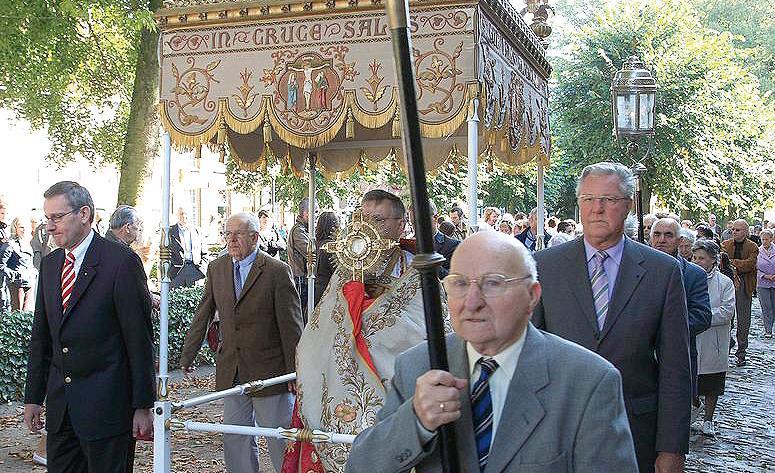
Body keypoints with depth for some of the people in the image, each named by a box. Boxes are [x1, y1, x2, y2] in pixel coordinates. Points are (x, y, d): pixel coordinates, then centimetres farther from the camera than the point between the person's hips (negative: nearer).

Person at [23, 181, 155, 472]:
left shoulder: (122, 262, -11)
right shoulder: (49, 264, 11)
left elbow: (139, 338, -11)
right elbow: (41, 336, 16)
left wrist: (143, 406, -12)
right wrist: (33, 397, 13)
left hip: (106, 406, -6)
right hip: (59, 403, 6)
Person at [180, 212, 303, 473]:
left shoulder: (277, 271, -10)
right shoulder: (216, 268, 6)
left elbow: (291, 326, -10)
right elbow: (202, 316, 11)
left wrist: (295, 372, -10)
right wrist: (187, 355, 10)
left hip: (268, 370, -5)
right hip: (231, 372, 5)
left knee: (280, 439, 3)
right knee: (236, 441, 14)